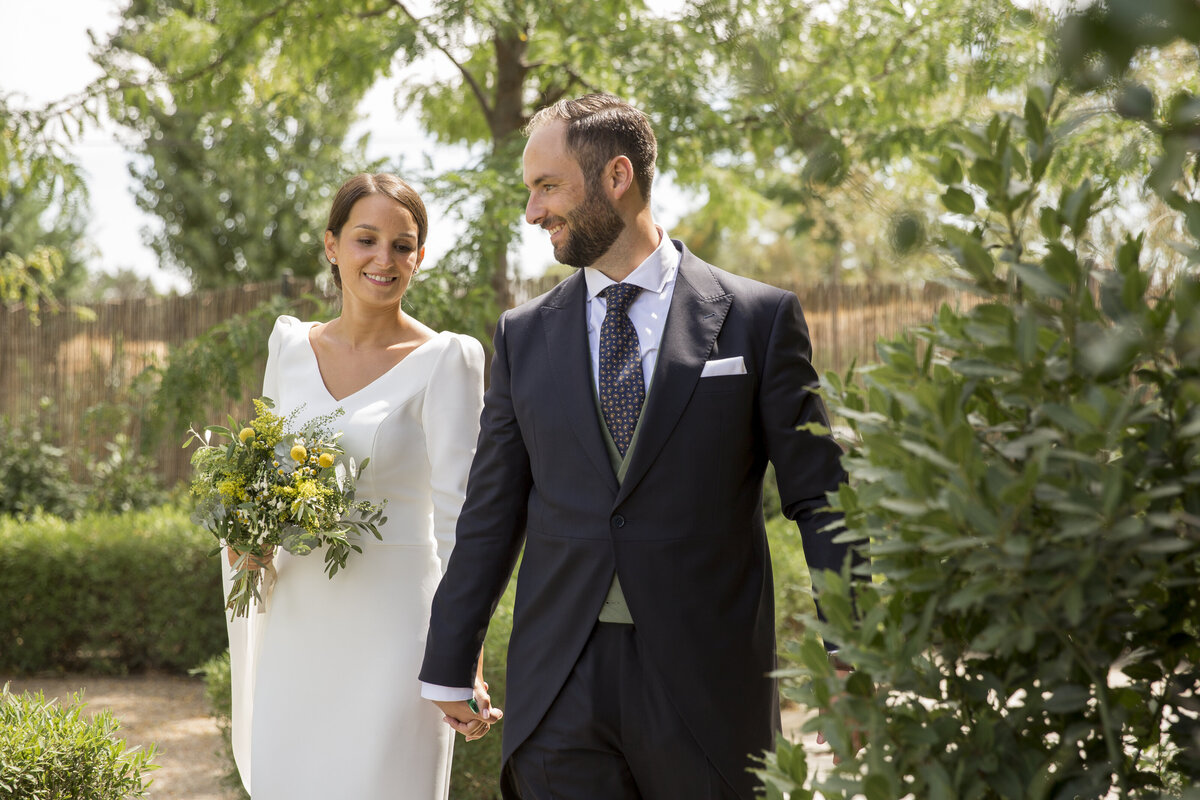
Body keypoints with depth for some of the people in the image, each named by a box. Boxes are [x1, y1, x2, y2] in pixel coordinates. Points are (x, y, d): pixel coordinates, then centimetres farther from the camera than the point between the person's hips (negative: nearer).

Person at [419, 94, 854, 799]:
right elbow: (492, 511, 12)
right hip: (558, 688, 3)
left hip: (708, 684, -2)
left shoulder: (759, 319, -1)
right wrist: (449, 665, 13)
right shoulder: (524, 336, 9)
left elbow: (819, 498, -1)